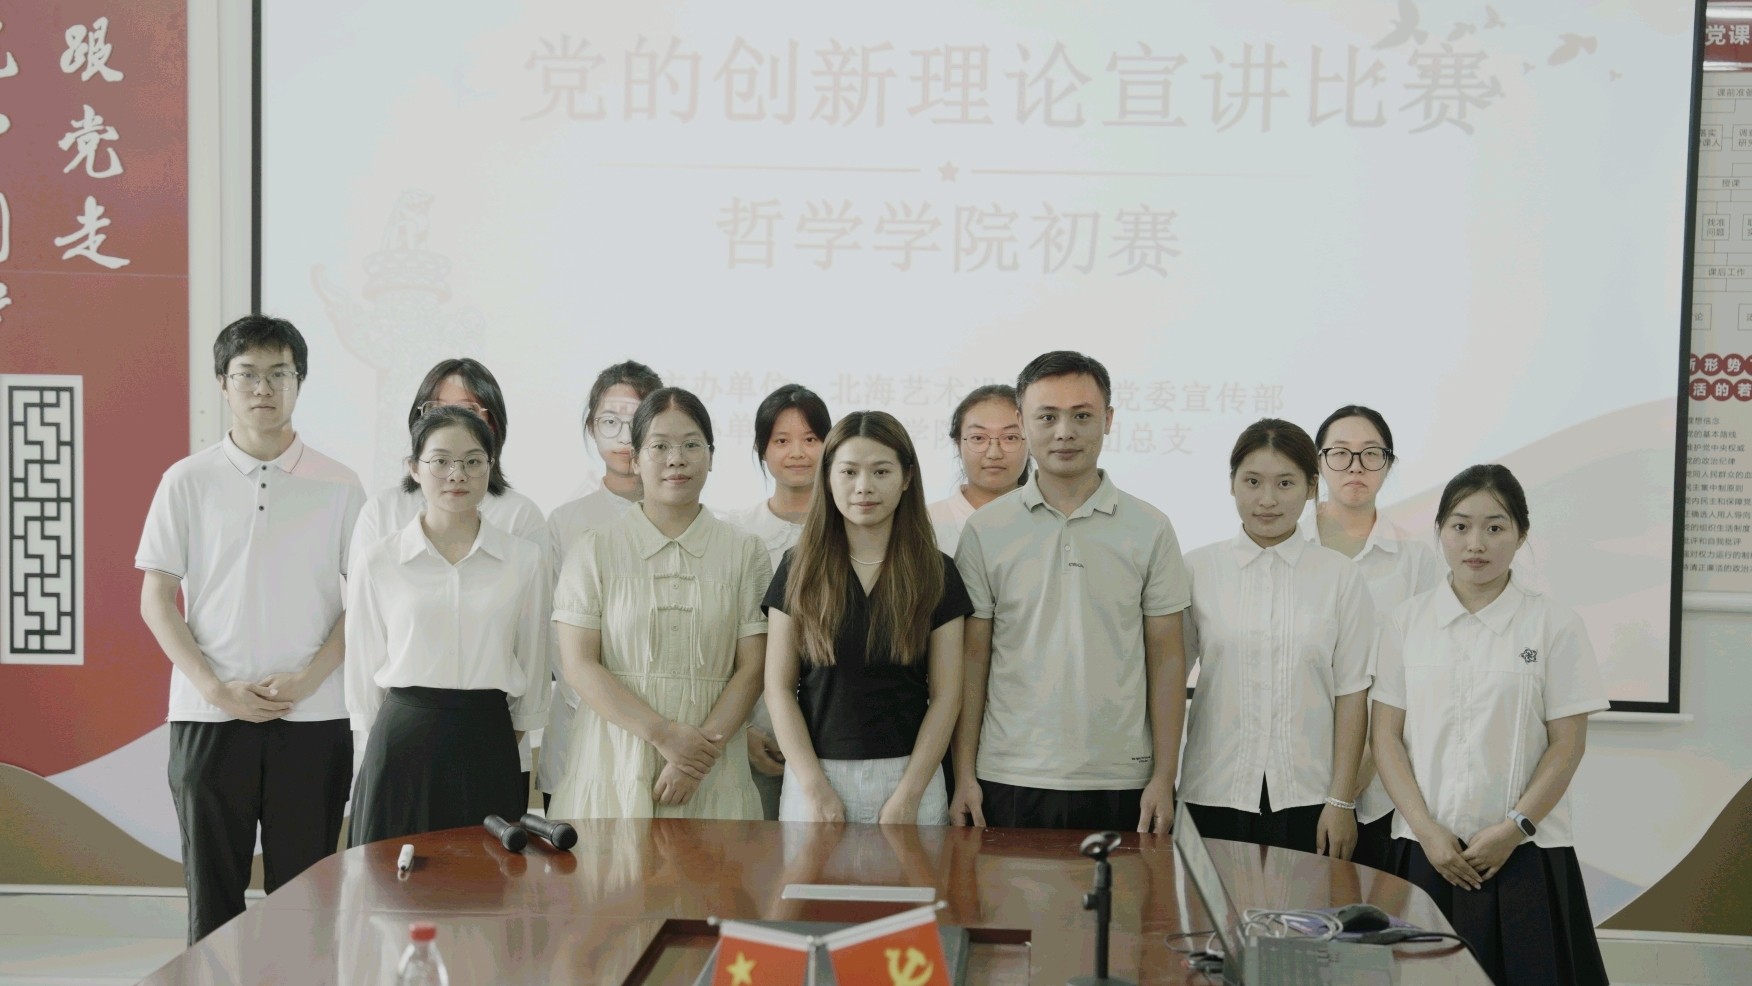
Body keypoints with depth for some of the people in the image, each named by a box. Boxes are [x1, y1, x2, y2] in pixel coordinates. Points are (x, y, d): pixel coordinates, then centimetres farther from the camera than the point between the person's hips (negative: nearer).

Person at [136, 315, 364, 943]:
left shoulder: (338, 486, 4)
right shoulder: (188, 482, 4)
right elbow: (155, 600, 3)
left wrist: (306, 680, -10)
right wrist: (217, 689, -8)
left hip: (313, 718, 0)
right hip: (209, 716, 0)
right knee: (212, 889, 5)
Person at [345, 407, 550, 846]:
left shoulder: (526, 560, 3)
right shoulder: (379, 562, 2)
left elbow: (532, 668, 9)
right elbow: (362, 670, 7)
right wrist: (387, 743, 7)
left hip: (488, 744, 1)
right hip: (402, 740, 0)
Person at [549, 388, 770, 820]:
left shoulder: (745, 552, 6)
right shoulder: (594, 552, 4)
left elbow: (752, 668, 1)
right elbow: (578, 665, -3)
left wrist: (703, 750, -12)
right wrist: (664, 734, -13)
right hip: (613, 768, -1)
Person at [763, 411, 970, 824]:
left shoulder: (937, 574, 1)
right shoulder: (798, 570, 2)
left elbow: (946, 694, -1)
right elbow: (779, 687, -1)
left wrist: (908, 796, -9)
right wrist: (816, 790, -9)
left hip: (909, 776, 0)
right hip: (816, 773, 0)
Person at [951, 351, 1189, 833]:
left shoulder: (1150, 529, 4)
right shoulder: (985, 530, 3)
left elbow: (1166, 660, 5)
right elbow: (972, 658, 4)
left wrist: (1164, 777, -1)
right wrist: (964, 775, -1)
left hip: (1119, 782, 0)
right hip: (1009, 780, 0)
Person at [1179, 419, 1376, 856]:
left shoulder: (1341, 577, 2)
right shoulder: (1196, 570, 2)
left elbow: (1351, 694, 1)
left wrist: (1341, 801, -3)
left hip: (1308, 798, 0)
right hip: (1214, 798, 0)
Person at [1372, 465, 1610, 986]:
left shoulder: (1554, 625, 0)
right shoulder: (1407, 621, 4)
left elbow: (1567, 745, -1)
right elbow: (1387, 736, 3)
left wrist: (1513, 830, -10)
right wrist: (1427, 830, -6)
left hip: (1525, 853, -1)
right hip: (1426, 848, 1)